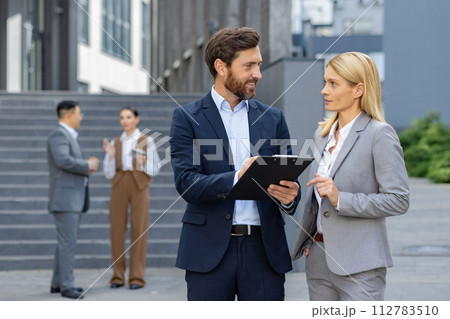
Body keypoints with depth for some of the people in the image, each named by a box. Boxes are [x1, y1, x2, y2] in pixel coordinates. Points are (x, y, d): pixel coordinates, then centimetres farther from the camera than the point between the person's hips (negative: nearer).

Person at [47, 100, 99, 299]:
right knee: (68, 243, -10)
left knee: (66, 243, 12)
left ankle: (58, 283, 17)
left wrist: (86, 167, 6)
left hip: (74, 199, 10)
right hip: (64, 198, -10)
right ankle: (66, 286, -8)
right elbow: (63, 161, -28)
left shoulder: (68, 136, 20)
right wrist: (88, 165, -15)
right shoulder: (59, 135, -12)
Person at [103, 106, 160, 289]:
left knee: (139, 231, -5)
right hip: (118, 187, 3)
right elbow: (109, 174, 8)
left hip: (139, 187, -3)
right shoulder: (115, 143, 12)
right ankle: (118, 276, 7)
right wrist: (110, 155, -9)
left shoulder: (146, 141, 4)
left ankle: (137, 277, -1)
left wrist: (143, 164, -18)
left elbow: (155, 169, 2)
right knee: (117, 231, -1)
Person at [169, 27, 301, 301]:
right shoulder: (187, 118, 2)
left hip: (265, 248, 3)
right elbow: (186, 183, -9)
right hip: (210, 248, -3)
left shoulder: (273, 118, 13)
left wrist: (289, 196, -15)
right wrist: (236, 179, -26)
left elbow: (288, 179, 10)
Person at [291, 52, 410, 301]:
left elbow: (399, 200, -14)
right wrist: (308, 239, 11)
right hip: (319, 261, 7)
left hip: (358, 265, -7)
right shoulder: (322, 134, 14)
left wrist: (341, 200, -20)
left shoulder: (379, 135, -10)